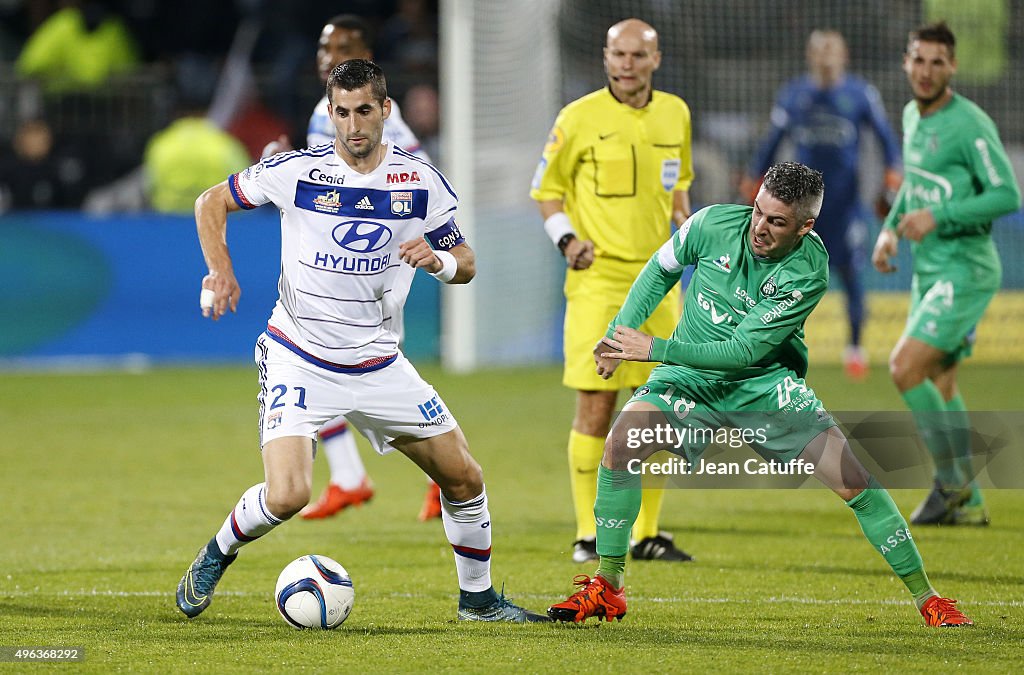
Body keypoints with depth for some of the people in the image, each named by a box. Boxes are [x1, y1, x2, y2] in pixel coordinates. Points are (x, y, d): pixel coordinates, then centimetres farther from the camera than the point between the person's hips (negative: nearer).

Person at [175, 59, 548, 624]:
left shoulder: (420, 183, -3)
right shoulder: (296, 171, -11)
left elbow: (465, 265, 6)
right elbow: (211, 204, 3)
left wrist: (437, 259, -17)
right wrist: (221, 273, -13)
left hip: (379, 363, 4)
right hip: (298, 359, -4)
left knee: (465, 481, 4)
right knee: (286, 496, -22)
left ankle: (477, 598, 26)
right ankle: (215, 557, 9)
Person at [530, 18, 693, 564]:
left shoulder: (675, 114, 9)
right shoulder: (579, 118, -4)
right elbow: (546, 189, 3)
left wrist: (684, 225, 7)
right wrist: (566, 237, -13)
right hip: (598, 277, -5)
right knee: (595, 407, -8)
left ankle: (647, 533, 15)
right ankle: (588, 534, 0)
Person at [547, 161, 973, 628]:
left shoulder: (807, 272, -22)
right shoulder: (714, 224, -14)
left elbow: (744, 350, -25)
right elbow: (661, 269, 9)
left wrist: (656, 349, -27)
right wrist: (619, 332, 0)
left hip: (766, 381, -2)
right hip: (690, 378, 2)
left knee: (855, 481, -12)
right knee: (622, 441, -25)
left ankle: (924, 595, 6)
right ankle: (608, 587, -13)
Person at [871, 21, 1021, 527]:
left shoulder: (970, 125, -15)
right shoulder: (912, 116, 11)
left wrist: (937, 217, -23)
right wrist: (891, 228, 12)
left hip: (965, 271, -9)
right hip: (929, 271, 9)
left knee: (905, 368, -18)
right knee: (939, 385, 10)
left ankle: (952, 480, -5)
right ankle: (968, 504, 17)